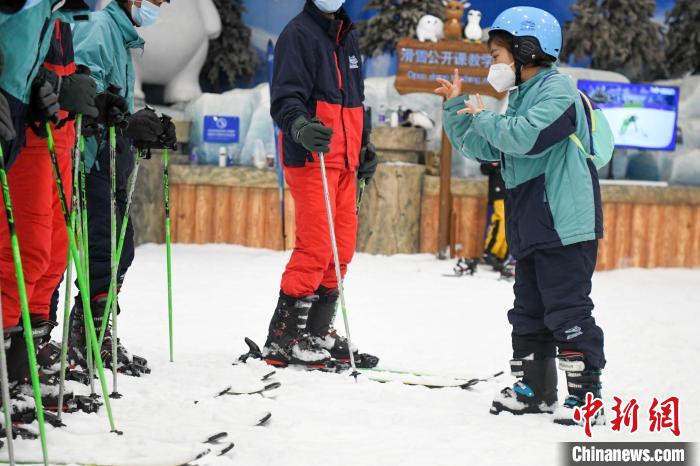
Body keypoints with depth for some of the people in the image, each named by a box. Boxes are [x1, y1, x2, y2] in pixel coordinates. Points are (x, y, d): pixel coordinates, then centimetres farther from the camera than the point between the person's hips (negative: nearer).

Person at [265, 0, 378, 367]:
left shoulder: (347, 37, 20)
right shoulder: (299, 34, -6)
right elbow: (285, 98, -16)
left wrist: (364, 145, 28)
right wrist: (301, 127, -35)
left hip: (343, 160, 8)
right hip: (310, 157, -8)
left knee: (341, 248, 8)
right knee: (315, 247, -13)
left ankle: (317, 333, 17)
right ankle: (283, 339, -9)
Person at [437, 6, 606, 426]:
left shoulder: (556, 90, -12)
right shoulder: (520, 98, 17)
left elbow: (525, 137, -27)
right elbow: (478, 147, 22)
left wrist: (483, 117, -12)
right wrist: (456, 108, 11)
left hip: (566, 226, -10)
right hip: (531, 229, 10)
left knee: (567, 310, -9)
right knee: (529, 310, 14)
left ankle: (587, 395, -6)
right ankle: (533, 387, 22)